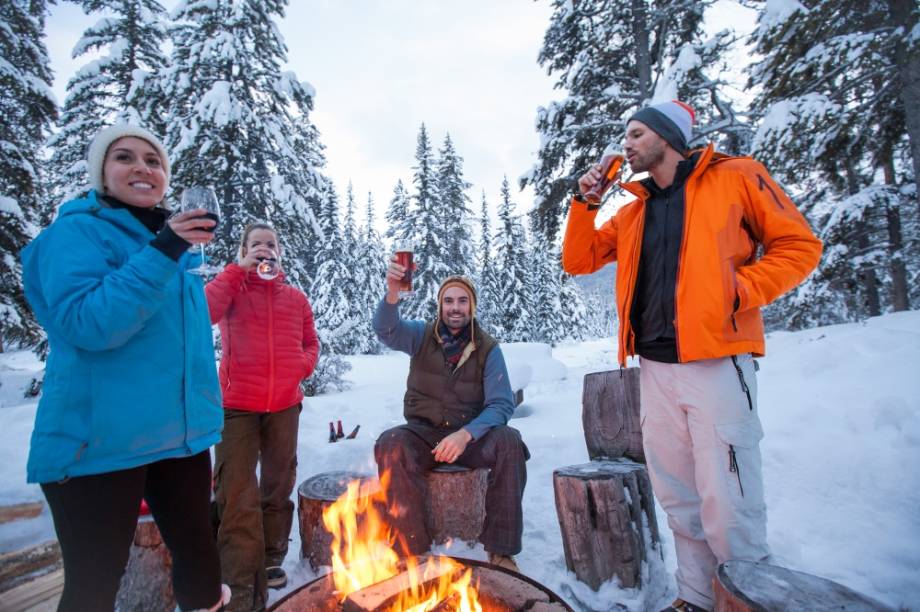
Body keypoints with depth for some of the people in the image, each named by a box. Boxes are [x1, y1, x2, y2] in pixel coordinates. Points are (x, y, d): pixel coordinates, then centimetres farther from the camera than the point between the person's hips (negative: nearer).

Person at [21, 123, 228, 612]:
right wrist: (161, 252, -28)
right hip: (100, 441, -6)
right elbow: (87, 326, -25)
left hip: (180, 433, 7)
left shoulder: (170, 239, 12)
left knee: (195, 548, 19)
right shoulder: (76, 232, -8)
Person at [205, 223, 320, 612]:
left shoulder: (296, 297, 9)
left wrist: (302, 366, -5)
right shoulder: (232, 286, 3)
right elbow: (203, 311, -18)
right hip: (237, 405, -3)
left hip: (284, 404, 3)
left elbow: (311, 342, 15)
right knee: (238, 495, -4)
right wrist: (240, 269, -14)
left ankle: (271, 559, 34)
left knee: (279, 485, 15)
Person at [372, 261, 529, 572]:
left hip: (470, 434, 0)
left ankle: (500, 547, -13)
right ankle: (413, 548, -18)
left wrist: (466, 433, -28)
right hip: (423, 433, 0)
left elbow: (501, 404, -10)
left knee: (509, 441, -28)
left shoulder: (488, 349, -3)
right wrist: (392, 293, -43)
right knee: (390, 443, -31)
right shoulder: (422, 335, -1)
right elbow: (386, 329, -21)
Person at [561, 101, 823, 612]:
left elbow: (800, 245, 3)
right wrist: (585, 201, 7)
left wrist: (739, 290, -11)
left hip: (716, 363, -5)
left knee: (728, 503, -3)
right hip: (656, 368, 5)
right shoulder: (633, 211, 18)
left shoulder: (735, 178, 4)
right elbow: (578, 261, 18)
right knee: (679, 498, 14)